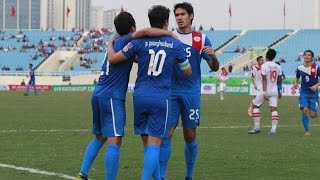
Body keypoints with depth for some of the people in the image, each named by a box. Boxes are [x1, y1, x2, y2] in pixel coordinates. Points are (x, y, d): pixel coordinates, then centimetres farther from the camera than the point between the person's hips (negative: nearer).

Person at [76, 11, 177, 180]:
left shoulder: (114, 42, 20)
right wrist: (171, 33, -12)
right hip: (112, 97, -9)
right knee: (114, 141, -11)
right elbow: (145, 32, -22)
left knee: (99, 138, 19)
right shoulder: (125, 41, -6)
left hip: (98, 95, 9)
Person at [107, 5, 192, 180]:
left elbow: (112, 59, 1)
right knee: (154, 144, -4)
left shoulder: (140, 42, 0)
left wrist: (110, 44, 21)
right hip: (161, 98, -2)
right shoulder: (176, 45, 1)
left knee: (147, 143, 13)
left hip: (140, 96, 2)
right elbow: (188, 72, 12)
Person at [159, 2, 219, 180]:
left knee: (190, 136, 6)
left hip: (191, 93, 0)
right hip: (170, 92, 0)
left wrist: (213, 56, -17)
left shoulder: (201, 39, 3)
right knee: (166, 134, -7)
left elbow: (214, 68, 4)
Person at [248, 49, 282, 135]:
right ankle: (273, 129, -9)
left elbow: (264, 80, -16)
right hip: (274, 90, 4)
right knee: (273, 109, 1)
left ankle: (257, 127, 8)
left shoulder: (264, 66, -11)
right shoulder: (278, 67, 4)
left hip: (266, 90, -4)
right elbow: (279, 80, 10)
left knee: (255, 105, 11)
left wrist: (264, 92, -20)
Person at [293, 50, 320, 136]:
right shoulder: (300, 68, 0)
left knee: (312, 115, -3)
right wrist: (296, 83, -3)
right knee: (304, 110, -19)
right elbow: (297, 78, 17)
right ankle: (307, 130, -4)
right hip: (304, 93, 1)